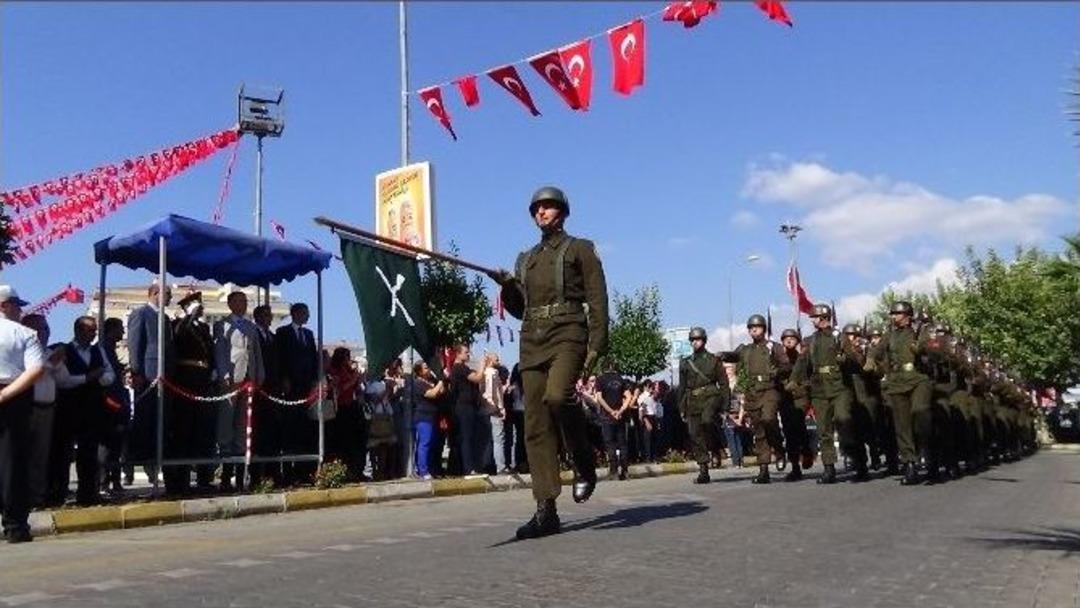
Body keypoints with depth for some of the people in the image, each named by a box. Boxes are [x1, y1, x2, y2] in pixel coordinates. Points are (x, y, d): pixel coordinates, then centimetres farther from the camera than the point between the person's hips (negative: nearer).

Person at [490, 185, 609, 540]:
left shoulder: (580, 250, 10)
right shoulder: (525, 259, 25)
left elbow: (597, 300, 1)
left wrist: (597, 345, -12)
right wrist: (506, 286, 6)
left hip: (567, 334, -5)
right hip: (531, 341, 5)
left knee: (556, 396, -32)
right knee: (536, 427, -2)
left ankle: (585, 464, -7)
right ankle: (546, 511, -1)